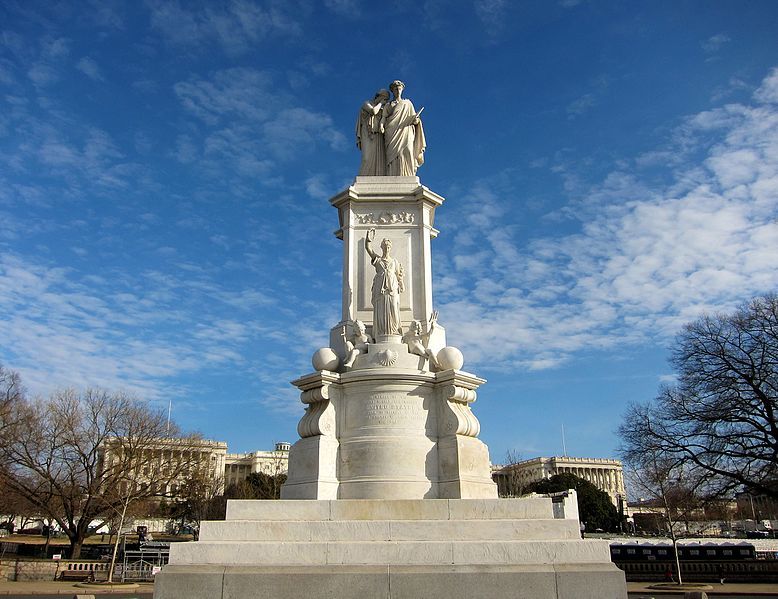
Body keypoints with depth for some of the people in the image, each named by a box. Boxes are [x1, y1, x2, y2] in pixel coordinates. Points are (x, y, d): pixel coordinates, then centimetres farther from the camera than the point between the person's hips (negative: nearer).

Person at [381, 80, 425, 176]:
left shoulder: (408, 103, 23)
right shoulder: (388, 106, 22)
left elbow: (413, 119, 17)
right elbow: (383, 117, 8)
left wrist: (416, 120, -7)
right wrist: (381, 125, -14)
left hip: (405, 132, 0)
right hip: (392, 134, 0)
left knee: (406, 153, -19)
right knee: (393, 156, -16)